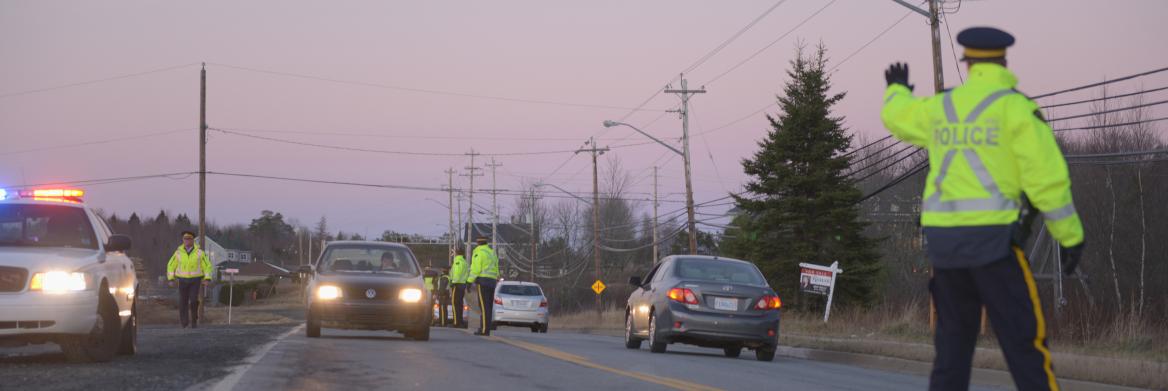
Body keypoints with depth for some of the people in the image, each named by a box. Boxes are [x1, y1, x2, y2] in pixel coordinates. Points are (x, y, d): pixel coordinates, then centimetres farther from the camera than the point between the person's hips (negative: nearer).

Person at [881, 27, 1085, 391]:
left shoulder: (940, 106, 12)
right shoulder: (1015, 106, -6)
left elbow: (897, 116, 35)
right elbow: (1047, 177, -11)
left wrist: (897, 90, 59)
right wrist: (1071, 236, -5)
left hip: (943, 238, 6)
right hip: (991, 237, -5)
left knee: (953, 340, 13)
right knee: (1024, 339, -6)